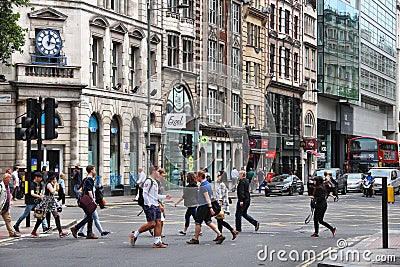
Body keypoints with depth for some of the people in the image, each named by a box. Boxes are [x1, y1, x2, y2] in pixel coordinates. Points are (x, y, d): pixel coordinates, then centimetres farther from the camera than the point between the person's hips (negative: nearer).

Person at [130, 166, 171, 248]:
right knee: (151, 224, -11)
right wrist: (149, 204, -20)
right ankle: (135, 234, 2)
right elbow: (145, 194, -16)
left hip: (156, 205, 9)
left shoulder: (155, 182, 18)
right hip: (150, 206, -9)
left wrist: (165, 196, 18)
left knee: (158, 223, 3)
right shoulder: (148, 181, -11)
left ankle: (157, 242, 4)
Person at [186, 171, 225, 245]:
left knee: (198, 222, 0)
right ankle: (219, 235, 2)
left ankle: (195, 239, 8)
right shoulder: (208, 184, 14)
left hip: (203, 206, -10)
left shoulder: (203, 186, -17)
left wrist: (210, 207, -26)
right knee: (208, 222, 10)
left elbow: (207, 197, -23)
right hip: (207, 205, 10)